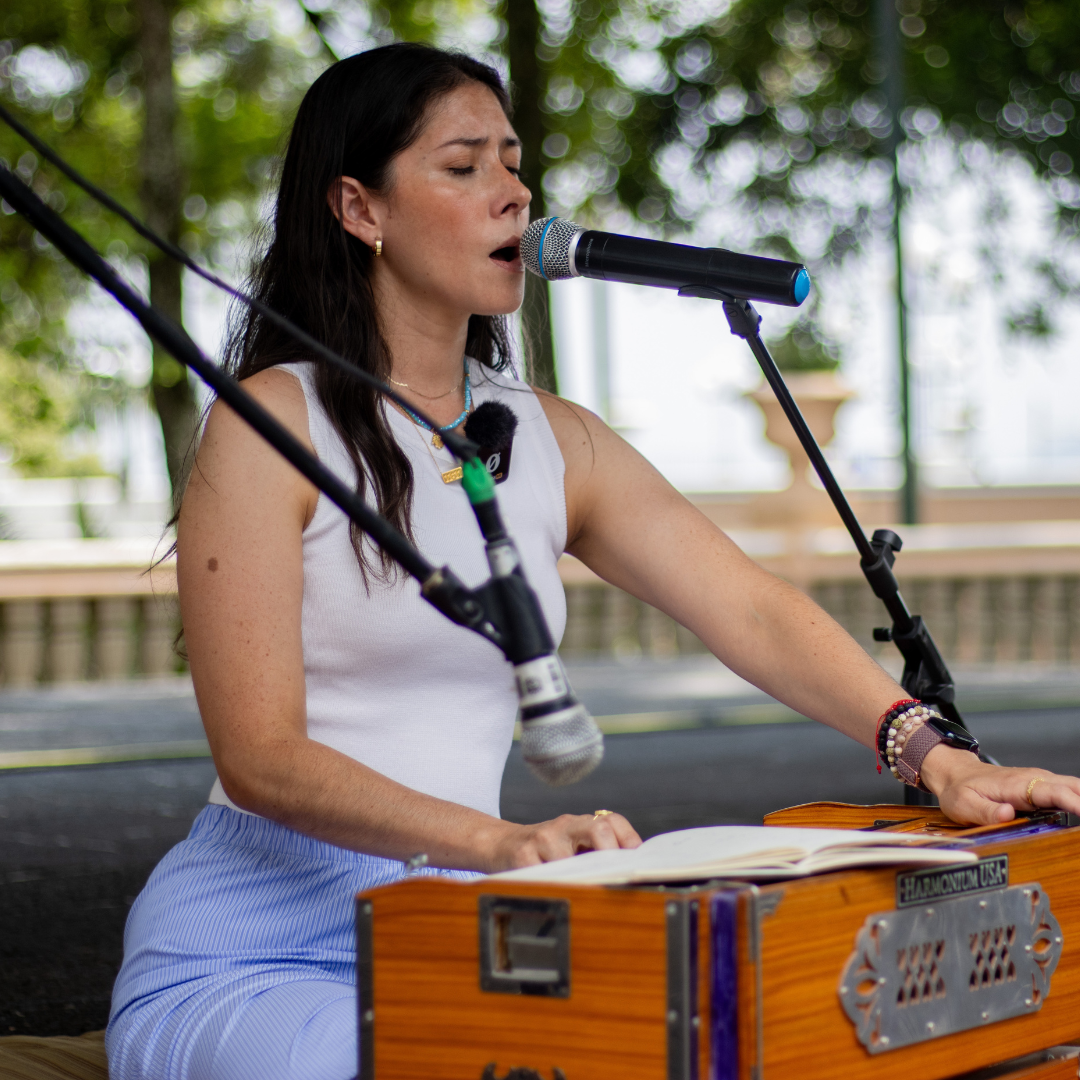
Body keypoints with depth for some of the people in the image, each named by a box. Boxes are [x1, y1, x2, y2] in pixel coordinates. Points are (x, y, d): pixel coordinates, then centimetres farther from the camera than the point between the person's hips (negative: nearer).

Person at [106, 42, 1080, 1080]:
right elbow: (260, 758, -17)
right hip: (251, 950, -6)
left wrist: (929, 748, -18)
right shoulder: (273, 421, -8)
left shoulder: (551, 440, 11)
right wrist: (500, 842, -32)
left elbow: (754, 613, 1)